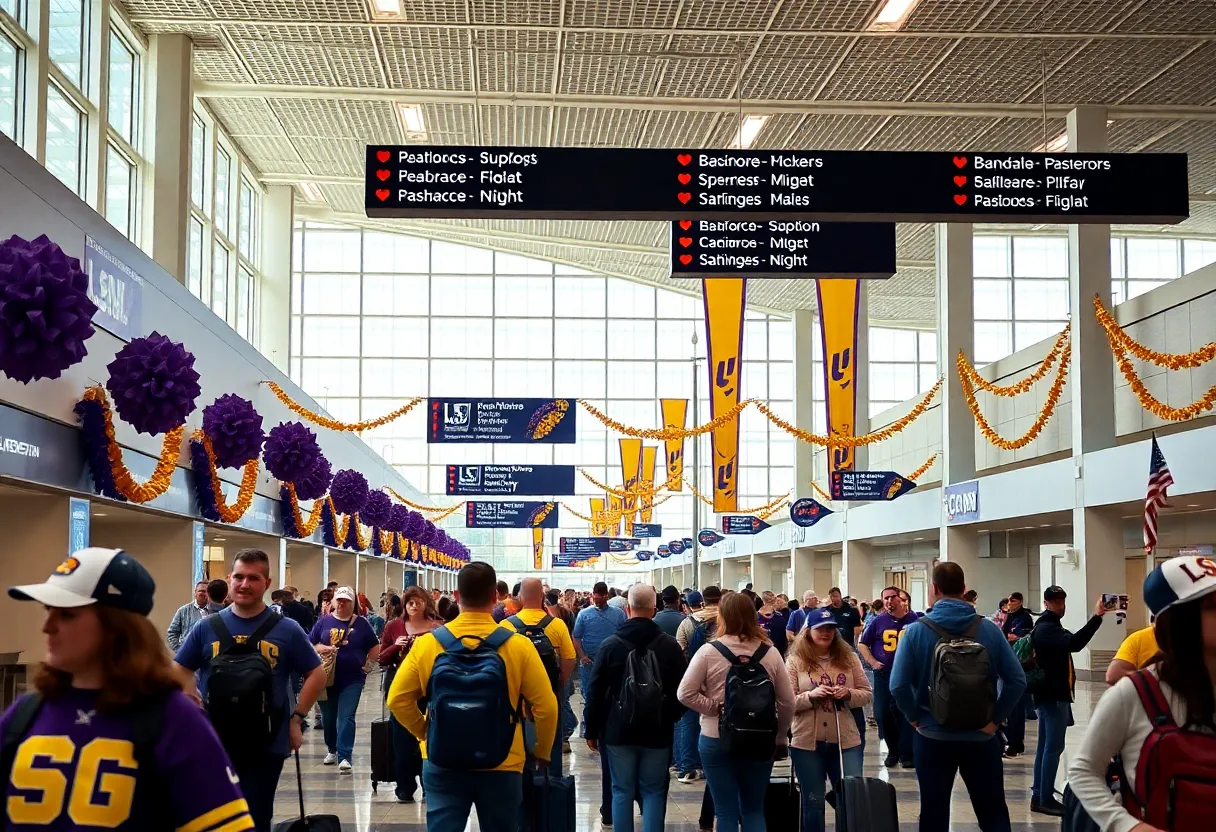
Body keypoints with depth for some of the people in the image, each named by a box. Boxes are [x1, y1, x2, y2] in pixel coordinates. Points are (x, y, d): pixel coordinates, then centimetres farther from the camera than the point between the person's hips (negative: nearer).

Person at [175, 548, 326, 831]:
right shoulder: (207, 628, 1)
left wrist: (296, 719, -3)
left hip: (267, 746, -1)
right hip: (212, 744, 1)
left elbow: (316, 675, 4)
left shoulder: (286, 630, -2)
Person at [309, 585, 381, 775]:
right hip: (327, 678, 2)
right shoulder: (324, 621, 4)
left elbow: (375, 647, 9)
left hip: (352, 679, -2)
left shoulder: (361, 623, 2)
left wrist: (367, 664, -1)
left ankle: (344, 757, -11)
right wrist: (322, 648, -13)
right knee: (328, 717, 13)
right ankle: (332, 750, 33)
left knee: (346, 718, -9)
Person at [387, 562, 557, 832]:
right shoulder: (518, 645, -10)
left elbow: (398, 699, -2)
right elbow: (546, 706, -8)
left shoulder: (428, 643, -6)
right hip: (501, 765, -1)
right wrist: (542, 753, 8)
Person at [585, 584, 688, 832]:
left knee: (622, 791, 7)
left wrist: (592, 731, 7)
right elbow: (681, 692, 3)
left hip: (618, 732, 0)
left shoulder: (610, 645, -5)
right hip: (658, 732, 0)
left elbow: (595, 692, -2)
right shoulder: (671, 646, -5)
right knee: (654, 792, 7)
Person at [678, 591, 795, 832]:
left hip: (716, 740, -2)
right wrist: (779, 736, 13)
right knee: (754, 810, 15)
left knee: (726, 812, 6)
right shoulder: (770, 653, -2)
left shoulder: (708, 651, -10)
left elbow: (685, 694, -12)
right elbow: (787, 701, 2)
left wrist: (715, 708, -4)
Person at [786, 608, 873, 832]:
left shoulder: (849, 658, 5)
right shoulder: (795, 661, -2)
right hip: (807, 743, -2)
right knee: (813, 802, 10)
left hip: (846, 741, 2)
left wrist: (848, 693, -14)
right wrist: (812, 695, -21)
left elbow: (867, 694, 6)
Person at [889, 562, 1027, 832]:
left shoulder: (916, 631, -8)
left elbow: (898, 685, -15)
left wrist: (915, 717, -1)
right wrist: (996, 718, 0)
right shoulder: (988, 629, -4)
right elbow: (1017, 680, -7)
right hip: (981, 736, 1)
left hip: (932, 737, -1)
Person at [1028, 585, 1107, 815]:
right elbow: (1074, 643, -33)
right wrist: (1096, 617, -38)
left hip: (1050, 693, 11)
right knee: (1054, 747, -9)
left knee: (1045, 746, 12)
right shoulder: (1047, 628, -16)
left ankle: (1038, 797, 15)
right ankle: (1046, 799, -8)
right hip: (1053, 695, -11)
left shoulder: (1046, 626, 18)